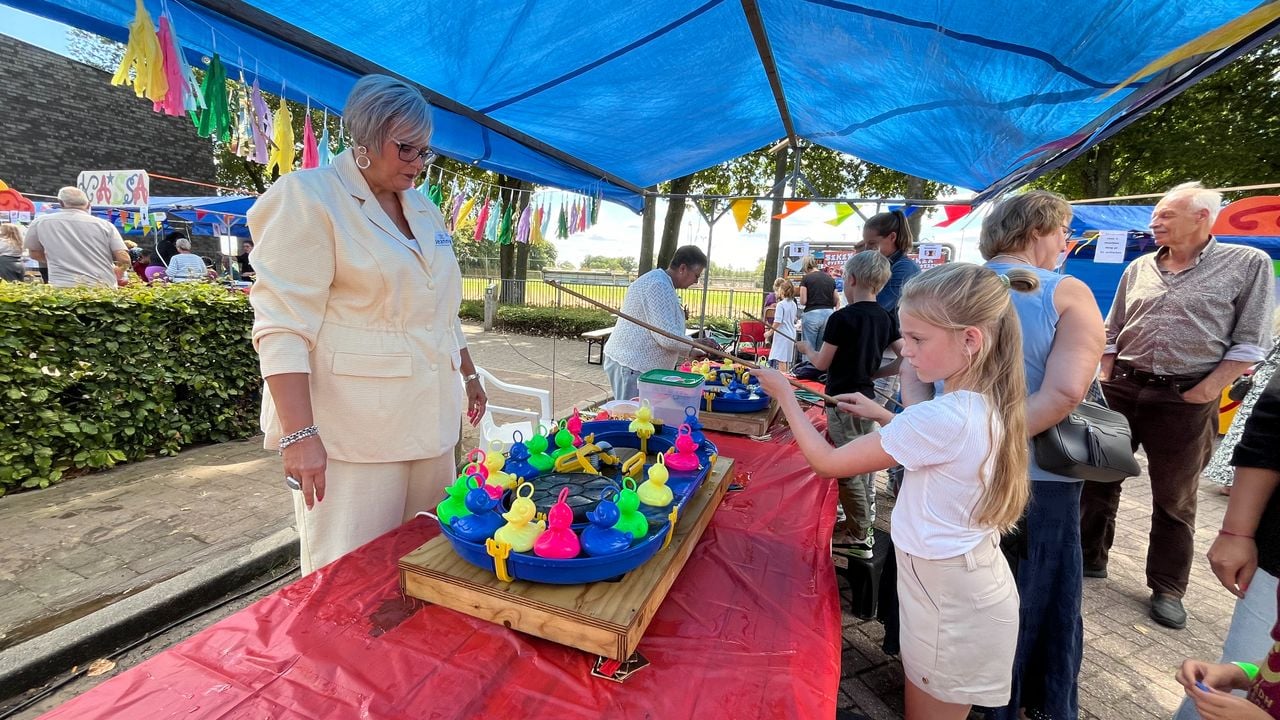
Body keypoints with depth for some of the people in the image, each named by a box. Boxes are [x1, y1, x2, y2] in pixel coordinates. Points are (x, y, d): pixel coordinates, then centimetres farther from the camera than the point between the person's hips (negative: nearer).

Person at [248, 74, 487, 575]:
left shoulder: (423, 209, 15)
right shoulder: (308, 197, -5)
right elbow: (282, 326, -13)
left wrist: (468, 375, 22)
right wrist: (299, 434, -20)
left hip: (429, 421, 7)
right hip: (352, 434, -6)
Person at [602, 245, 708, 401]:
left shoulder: (659, 282, 16)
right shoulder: (659, 285, -17)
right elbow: (667, 337, -23)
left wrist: (690, 352, 14)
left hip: (632, 363, 10)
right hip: (632, 366, -10)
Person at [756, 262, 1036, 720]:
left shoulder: (942, 417, -32)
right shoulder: (988, 405, -4)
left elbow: (827, 462, -26)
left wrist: (784, 394, -15)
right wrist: (884, 417, 3)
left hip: (949, 600, -8)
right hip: (974, 585, 8)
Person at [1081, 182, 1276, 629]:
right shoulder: (1139, 269, 9)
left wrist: (1201, 394, -10)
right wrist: (1107, 384, 4)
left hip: (1185, 400, -3)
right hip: (1122, 391, 4)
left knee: (1174, 499, 9)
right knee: (1098, 477, 10)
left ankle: (1167, 588, 24)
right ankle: (1089, 558, 26)